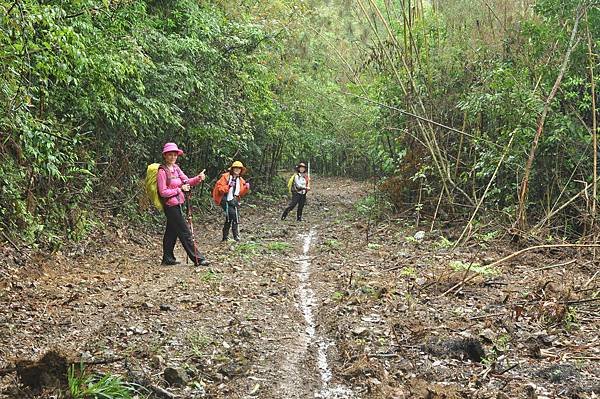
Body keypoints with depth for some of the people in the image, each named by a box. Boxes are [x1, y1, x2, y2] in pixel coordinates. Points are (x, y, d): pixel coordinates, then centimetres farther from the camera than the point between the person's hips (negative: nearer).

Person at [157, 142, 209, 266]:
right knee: (185, 232, -6)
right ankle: (197, 258, -4)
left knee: (172, 231, 14)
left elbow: (187, 182, 5)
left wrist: (198, 178, -13)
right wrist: (179, 189, -18)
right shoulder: (162, 171, -14)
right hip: (171, 205, -8)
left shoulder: (176, 168, 9)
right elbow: (163, 192, -17)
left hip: (178, 204, 8)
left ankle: (168, 258, 23)